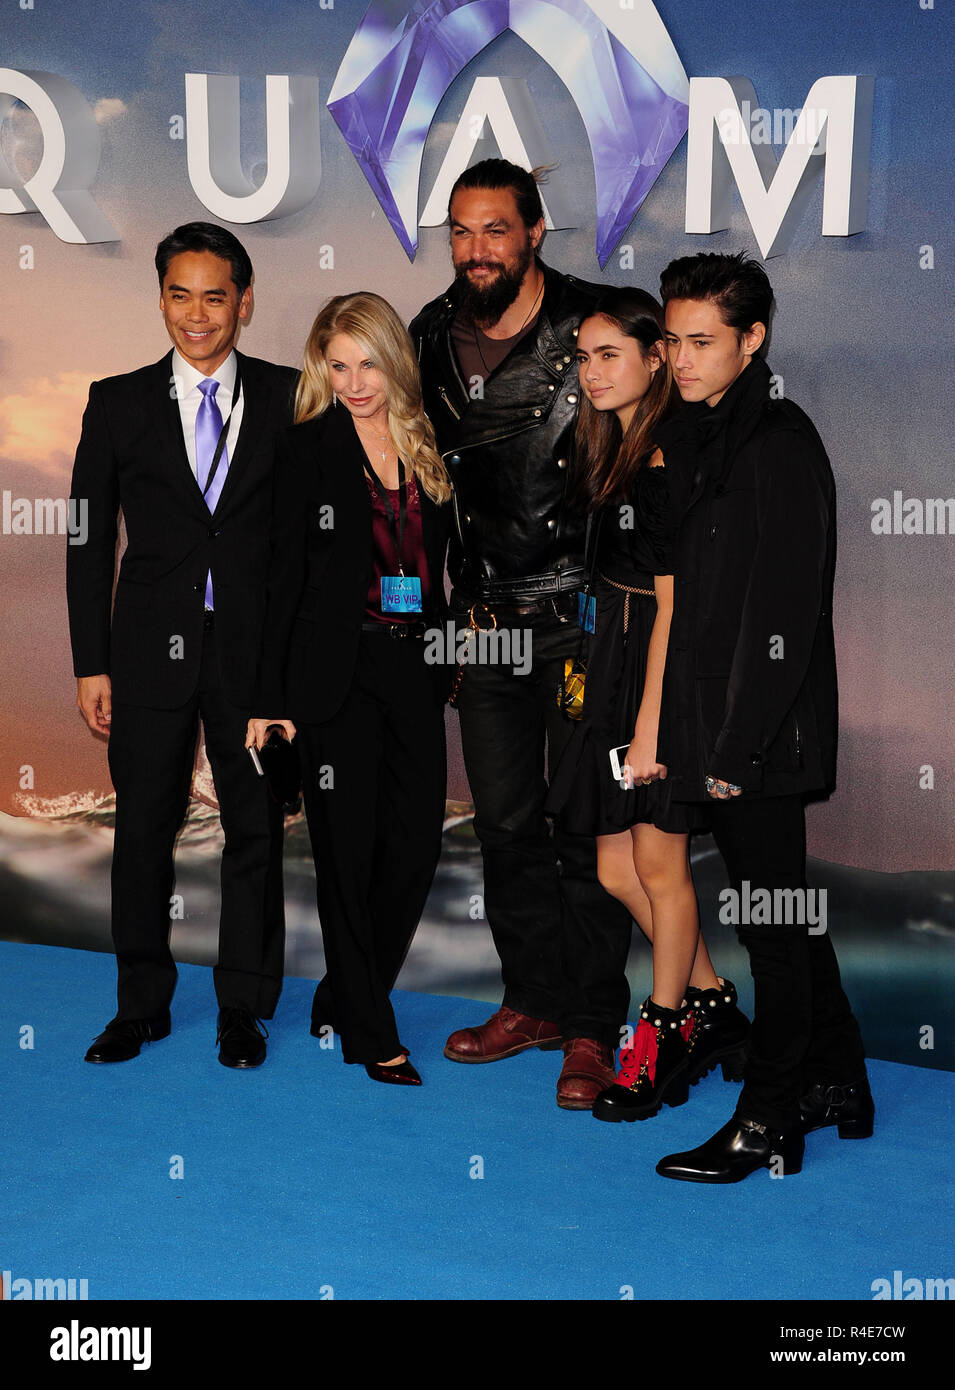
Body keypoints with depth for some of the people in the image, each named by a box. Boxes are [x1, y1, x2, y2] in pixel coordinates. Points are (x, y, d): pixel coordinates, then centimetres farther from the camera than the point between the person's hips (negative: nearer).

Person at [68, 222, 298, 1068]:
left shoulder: (289, 399, 2)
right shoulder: (119, 404, 4)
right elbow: (90, 541, 5)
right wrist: (92, 663, 0)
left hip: (257, 648, 0)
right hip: (153, 648, 1)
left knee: (257, 828, 7)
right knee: (142, 829, 7)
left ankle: (244, 1007, 22)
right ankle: (142, 1005, 24)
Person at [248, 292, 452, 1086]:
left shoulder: (428, 448, 10)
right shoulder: (307, 448, -1)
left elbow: (439, 566, 14)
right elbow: (287, 576, -3)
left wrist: (451, 658, 6)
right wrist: (272, 696, -6)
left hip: (416, 669, 4)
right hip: (338, 671, -4)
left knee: (418, 843, 3)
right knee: (348, 851, 2)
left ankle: (346, 998, 23)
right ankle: (372, 1034, 13)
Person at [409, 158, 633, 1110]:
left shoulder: (596, 326, -8)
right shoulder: (431, 337, 6)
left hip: (581, 613, -4)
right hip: (484, 619, 5)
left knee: (586, 823, 0)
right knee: (504, 823, 11)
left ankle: (591, 1027, 12)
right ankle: (534, 1001, 26)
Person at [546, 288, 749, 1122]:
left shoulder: (668, 461, -14)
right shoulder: (614, 450, 13)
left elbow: (671, 605, -17)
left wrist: (648, 726, -17)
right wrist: (619, 711, 10)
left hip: (663, 674, -9)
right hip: (615, 666, 9)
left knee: (660, 867, 3)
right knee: (616, 871, 11)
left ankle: (662, 1037, 20)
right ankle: (716, 1010, 27)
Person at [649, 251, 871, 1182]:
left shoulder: (778, 447, -14)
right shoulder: (704, 437, 14)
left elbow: (784, 617, -19)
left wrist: (738, 749, -19)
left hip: (762, 734, -9)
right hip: (721, 728, 9)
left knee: (773, 921, 1)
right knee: (784, 916, 17)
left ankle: (768, 1127, 12)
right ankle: (838, 1084, 31)